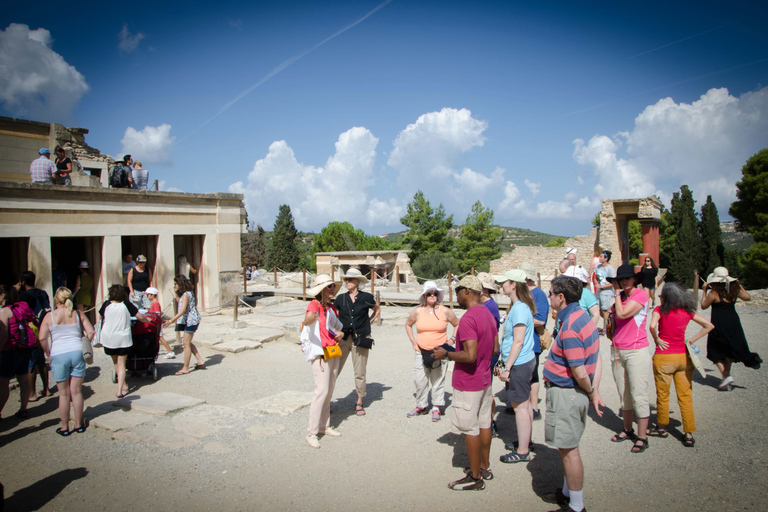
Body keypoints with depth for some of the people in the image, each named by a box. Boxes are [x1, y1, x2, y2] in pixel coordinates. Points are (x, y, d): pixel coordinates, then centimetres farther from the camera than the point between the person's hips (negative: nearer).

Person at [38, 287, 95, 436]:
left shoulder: (49, 316, -1)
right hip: (77, 353, 2)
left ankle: (64, 427, 16)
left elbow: (42, 338, -8)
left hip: (58, 355, -1)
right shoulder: (78, 314, 4)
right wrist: (84, 347, 11)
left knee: (64, 393, 7)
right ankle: (78, 424, 18)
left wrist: (48, 354, 5)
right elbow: (91, 332, -2)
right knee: (77, 391, 9)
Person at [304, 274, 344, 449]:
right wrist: (311, 318, -57)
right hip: (320, 353, -8)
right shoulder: (315, 304, -12)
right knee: (322, 391, -12)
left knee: (329, 392, 13)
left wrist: (340, 333, 1)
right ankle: (311, 433, -5)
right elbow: (306, 320, -33)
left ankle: (324, 426, 24)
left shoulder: (331, 307, 13)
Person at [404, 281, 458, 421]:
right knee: (419, 380, 3)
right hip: (421, 352, 2)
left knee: (438, 381, 4)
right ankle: (421, 406, 21)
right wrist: (413, 340, 10)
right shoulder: (417, 311, 2)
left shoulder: (445, 311, -1)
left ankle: (437, 408, 18)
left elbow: (457, 325, 13)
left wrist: (452, 340, 4)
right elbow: (408, 324, 19)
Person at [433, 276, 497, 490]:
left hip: (468, 383, -9)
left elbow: (470, 356, -29)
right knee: (484, 424, 18)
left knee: (470, 429, 2)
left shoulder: (468, 319, -24)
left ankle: (475, 477, 13)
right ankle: (484, 467, 31)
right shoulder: (488, 314, 7)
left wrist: (446, 354, -16)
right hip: (484, 379, 9)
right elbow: (495, 348, 14)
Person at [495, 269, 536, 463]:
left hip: (518, 364, -10)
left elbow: (518, 342, -23)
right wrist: (507, 364, 20)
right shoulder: (520, 306, 10)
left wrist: (507, 367, -20)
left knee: (520, 406, -1)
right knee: (525, 403, 19)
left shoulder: (519, 309, -21)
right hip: (525, 361, 10)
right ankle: (526, 441, 33)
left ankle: (522, 452, 9)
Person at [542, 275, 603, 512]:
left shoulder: (569, 328, -25)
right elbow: (596, 358, 8)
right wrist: (594, 390, 4)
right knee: (567, 447, 22)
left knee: (568, 449, 3)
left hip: (565, 394, -10)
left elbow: (579, 372, -24)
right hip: (575, 393, 10)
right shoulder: (583, 317, 6)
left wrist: (590, 391, -5)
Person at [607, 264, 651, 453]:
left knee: (639, 395, -3)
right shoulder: (621, 297, 10)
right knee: (623, 395, 15)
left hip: (636, 351, -7)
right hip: (617, 350, 7)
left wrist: (618, 293, -11)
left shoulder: (641, 294, -10)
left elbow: (623, 313, -20)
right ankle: (628, 430, 28)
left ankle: (642, 437, 6)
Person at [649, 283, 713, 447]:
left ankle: (662, 427, 27)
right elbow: (709, 326, 9)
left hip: (664, 357, -4)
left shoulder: (660, 310, -10)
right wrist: (692, 340, 7)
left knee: (663, 395, 12)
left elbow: (652, 326, -28)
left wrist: (657, 340, -11)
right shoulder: (687, 311, 3)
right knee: (685, 396, 9)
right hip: (683, 356, 4)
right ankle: (689, 434, 11)